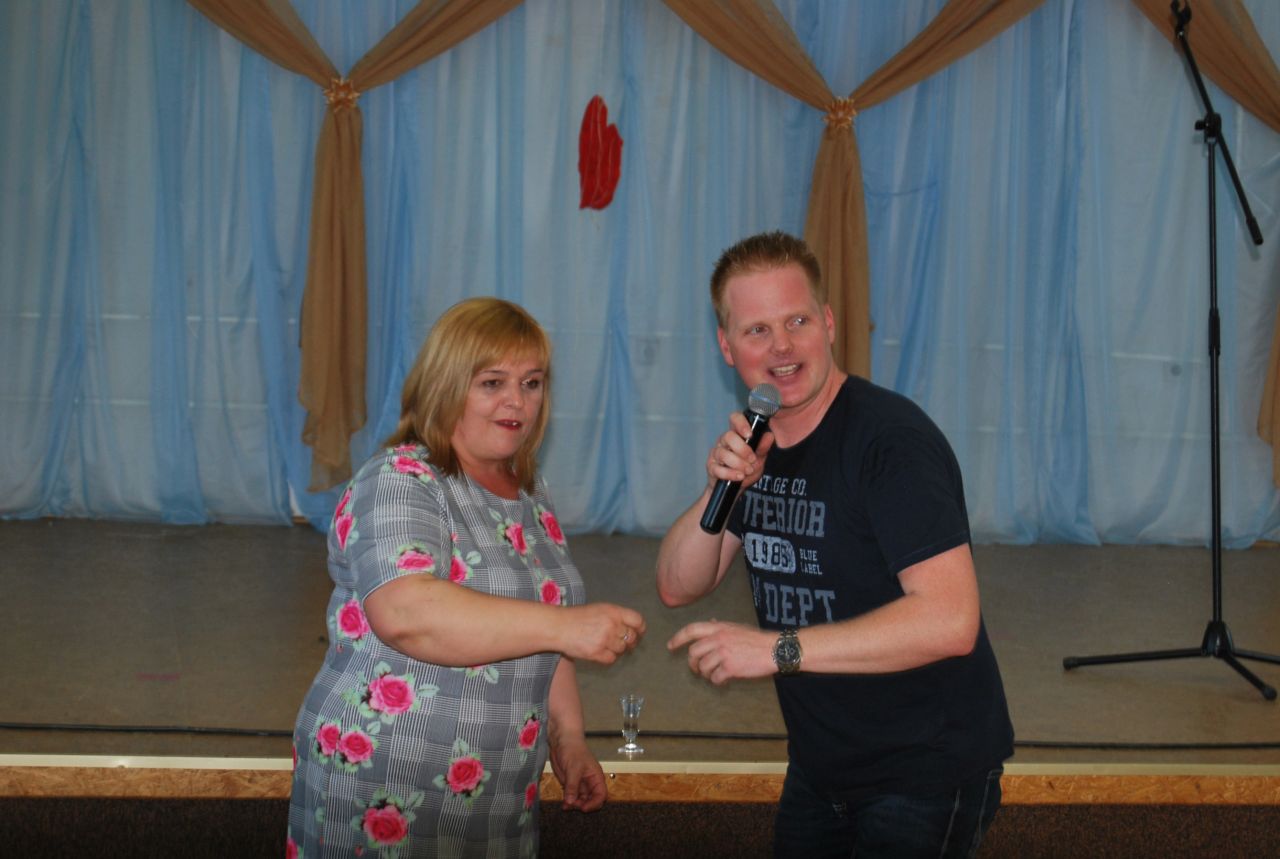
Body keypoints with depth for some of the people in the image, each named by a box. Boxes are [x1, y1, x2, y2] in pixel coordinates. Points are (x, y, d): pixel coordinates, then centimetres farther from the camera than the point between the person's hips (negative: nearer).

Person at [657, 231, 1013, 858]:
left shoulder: (891, 439, -22)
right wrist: (721, 488, -18)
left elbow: (950, 620, -31)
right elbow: (678, 587, 0)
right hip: (820, 766, 7)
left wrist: (777, 649, -30)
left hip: (925, 775, -7)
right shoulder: (756, 442, 3)